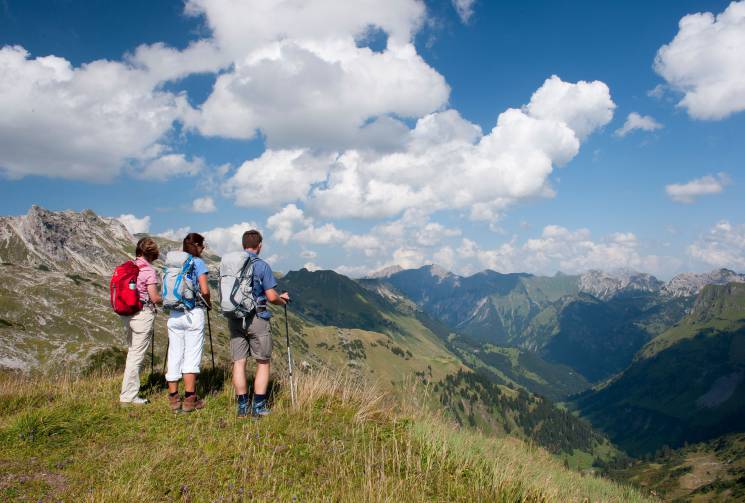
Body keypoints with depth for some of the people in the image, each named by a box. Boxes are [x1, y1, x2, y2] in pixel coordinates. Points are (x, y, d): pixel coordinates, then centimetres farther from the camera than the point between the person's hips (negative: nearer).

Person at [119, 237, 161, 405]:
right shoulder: (149, 270, -14)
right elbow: (154, 298, -15)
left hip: (127, 314, 8)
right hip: (143, 314, -8)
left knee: (132, 353, 19)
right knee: (137, 355, 0)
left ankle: (129, 392, 29)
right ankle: (128, 395, 7)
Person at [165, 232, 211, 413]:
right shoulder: (198, 263, -6)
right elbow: (204, 290, -12)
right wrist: (208, 304, 5)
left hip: (174, 314, 5)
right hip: (194, 313, -5)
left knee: (174, 354, 9)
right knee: (192, 355, 0)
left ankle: (173, 398, 14)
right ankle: (190, 399, 2)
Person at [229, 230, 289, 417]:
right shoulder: (262, 266, -10)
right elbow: (271, 297, -12)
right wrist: (282, 301, 11)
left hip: (235, 319, 4)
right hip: (257, 318, -4)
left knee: (238, 362, 7)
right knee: (263, 363, 7)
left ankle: (243, 407, 12)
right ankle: (259, 407, 7)